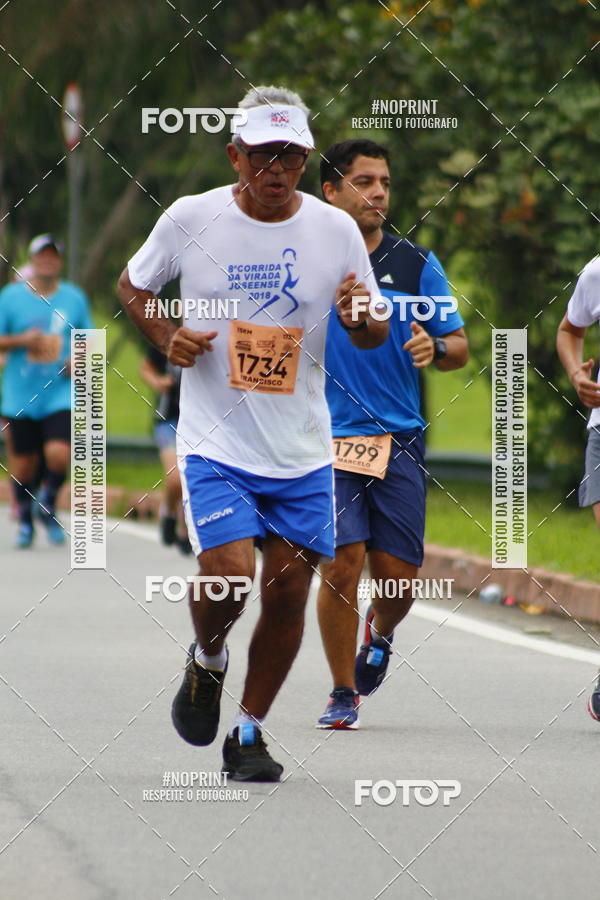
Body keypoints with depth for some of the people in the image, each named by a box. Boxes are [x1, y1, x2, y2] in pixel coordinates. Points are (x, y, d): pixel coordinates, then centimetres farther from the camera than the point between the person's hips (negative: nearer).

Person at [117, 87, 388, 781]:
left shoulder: (336, 230, -2)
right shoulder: (190, 219, -5)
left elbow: (374, 337, 8)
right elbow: (132, 285, 12)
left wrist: (360, 318, -15)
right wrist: (165, 337, -6)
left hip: (302, 451, 2)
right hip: (215, 443, -2)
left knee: (288, 595, 1)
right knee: (229, 576, -19)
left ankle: (248, 732, 21)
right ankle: (206, 661, 16)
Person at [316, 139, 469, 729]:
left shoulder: (416, 265, 5)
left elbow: (460, 347, 7)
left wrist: (437, 348, -15)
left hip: (400, 441, 1)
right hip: (328, 440, -1)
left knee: (397, 573, -1)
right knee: (340, 565, -11)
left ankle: (378, 636, 36)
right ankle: (343, 695, 6)